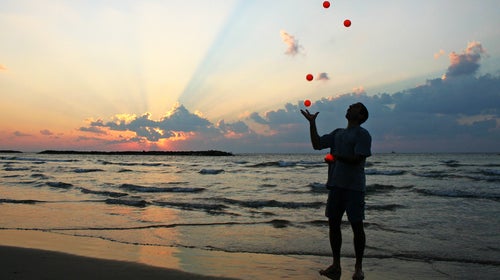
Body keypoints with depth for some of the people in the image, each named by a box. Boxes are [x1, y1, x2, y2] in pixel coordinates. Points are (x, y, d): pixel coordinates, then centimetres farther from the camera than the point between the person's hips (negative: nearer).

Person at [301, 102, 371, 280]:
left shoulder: (362, 134, -4)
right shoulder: (337, 133, 17)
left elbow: (357, 159, -15)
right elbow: (317, 144, 12)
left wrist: (336, 156, -18)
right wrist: (312, 122, 8)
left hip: (354, 187, -6)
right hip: (336, 185, 7)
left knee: (357, 226, 0)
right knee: (333, 224, 7)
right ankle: (336, 265, 17)